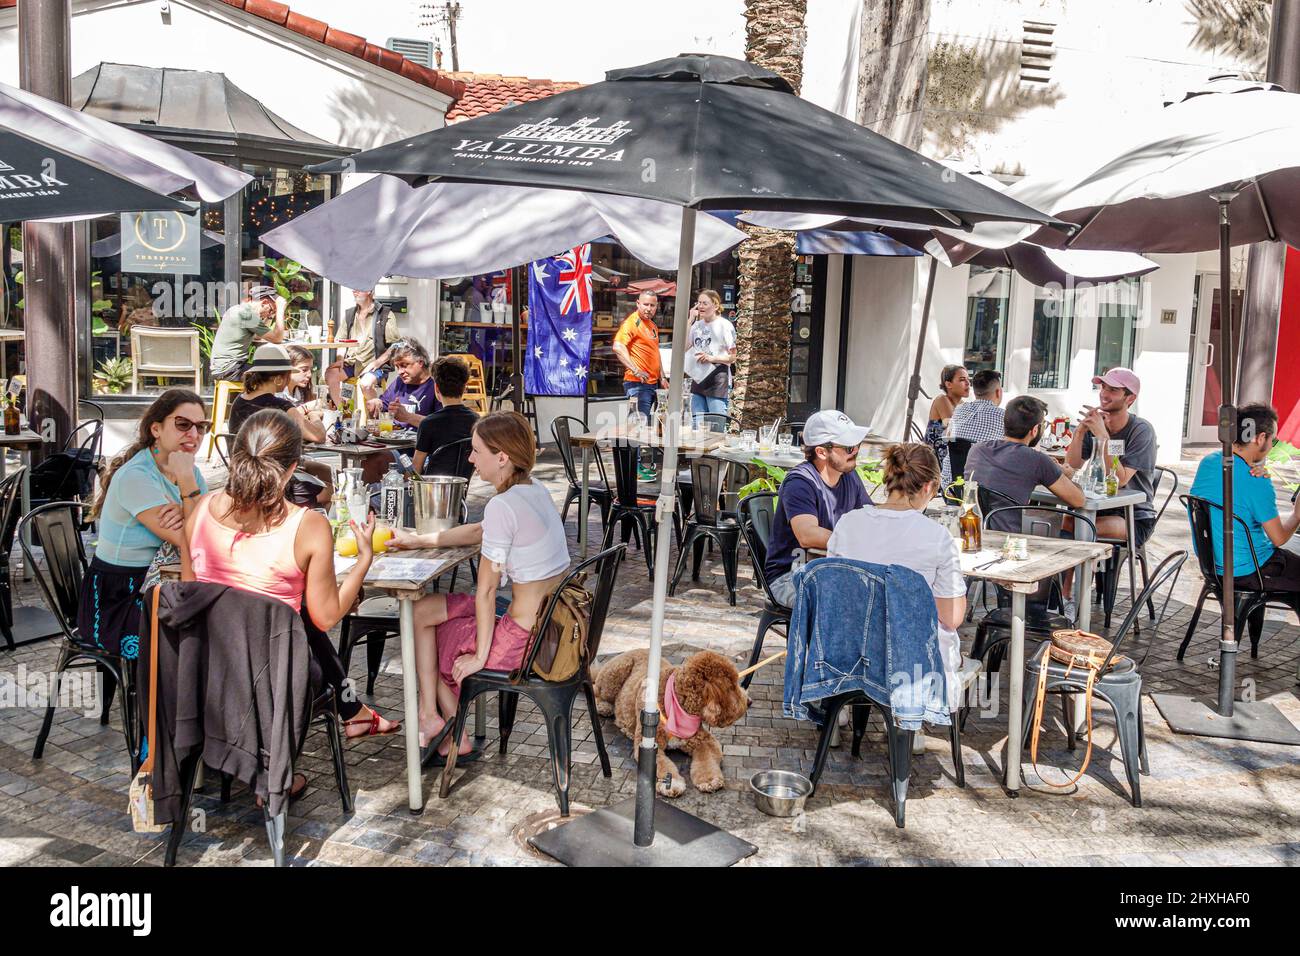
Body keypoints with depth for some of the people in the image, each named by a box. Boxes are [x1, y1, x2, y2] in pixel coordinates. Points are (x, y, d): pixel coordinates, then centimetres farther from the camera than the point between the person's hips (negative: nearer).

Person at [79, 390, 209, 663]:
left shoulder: (191, 473, 4)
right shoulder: (134, 477, -19)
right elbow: (191, 546, -24)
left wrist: (184, 515, -27)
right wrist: (186, 482, -24)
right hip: (115, 605, -7)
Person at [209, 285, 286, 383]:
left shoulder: (236, 309, 15)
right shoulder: (248, 314, -16)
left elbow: (258, 337, 20)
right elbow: (277, 338, -16)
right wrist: (280, 308, -9)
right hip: (229, 370, -10)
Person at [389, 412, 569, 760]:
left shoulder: (502, 506, -22)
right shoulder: (536, 490, 5)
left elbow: (486, 591, -17)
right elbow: (480, 531, 20)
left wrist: (480, 655, -8)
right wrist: (419, 540, 21)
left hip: (524, 640, -8)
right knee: (422, 609, 18)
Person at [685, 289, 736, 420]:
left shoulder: (724, 325, -5)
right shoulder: (697, 325, 14)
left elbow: (732, 357, -4)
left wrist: (711, 358, -20)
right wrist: (690, 320, 3)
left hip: (717, 381, -7)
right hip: (698, 380, 7)